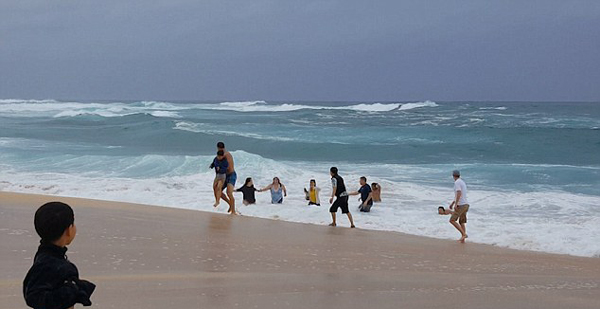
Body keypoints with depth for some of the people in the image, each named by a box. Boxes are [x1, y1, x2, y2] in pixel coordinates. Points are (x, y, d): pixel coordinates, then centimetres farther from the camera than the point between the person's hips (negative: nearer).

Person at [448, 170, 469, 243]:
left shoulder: (457, 183, -12)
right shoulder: (463, 183, 19)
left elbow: (459, 194, -25)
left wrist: (456, 204, -27)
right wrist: (452, 203, 35)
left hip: (461, 205, -9)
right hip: (466, 204, 9)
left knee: (452, 220, -9)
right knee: (462, 222, 14)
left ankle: (464, 234, -15)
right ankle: (463, 240, 10)